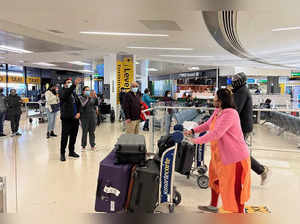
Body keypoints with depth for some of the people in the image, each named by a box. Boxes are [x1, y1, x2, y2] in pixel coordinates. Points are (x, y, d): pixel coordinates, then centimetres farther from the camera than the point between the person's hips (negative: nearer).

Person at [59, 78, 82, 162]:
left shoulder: (74, 94, 17)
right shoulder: (63, 92, -4)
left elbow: (79, 104, 19)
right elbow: (66, 94, -28)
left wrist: (78, 112, 1)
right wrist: (74, 85, -41)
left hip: (75, 118, 6)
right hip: (66, 119, -6)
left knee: (74, 136, 13)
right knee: (64, 136, -2)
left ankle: (71, 151, 26)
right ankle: (62, 153, 9)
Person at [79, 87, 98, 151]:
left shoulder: (92, 97, 9)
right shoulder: (81, 97, 0)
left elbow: (96, 104, 3)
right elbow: (83, 105, -15)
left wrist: (95, 97, -9)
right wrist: (88, 98, -18)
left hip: (93, 116, 3)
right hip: (85, 116, -3)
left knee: (92, 131, 6)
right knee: (85, 132, -2)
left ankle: (92, 145, 14)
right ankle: (83, 146, 9)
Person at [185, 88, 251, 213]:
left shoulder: (230, 114, -26)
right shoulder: (217, 112, 4)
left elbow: (216, 133, -32)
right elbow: (207, 125, 19)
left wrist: (197, 141, -25)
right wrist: (192, 131, 9)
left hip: (235, 156, -11)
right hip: (220, 154, 11)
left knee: (235, 187, 1)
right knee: (215, 178, 25)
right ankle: (213, 206, 45)